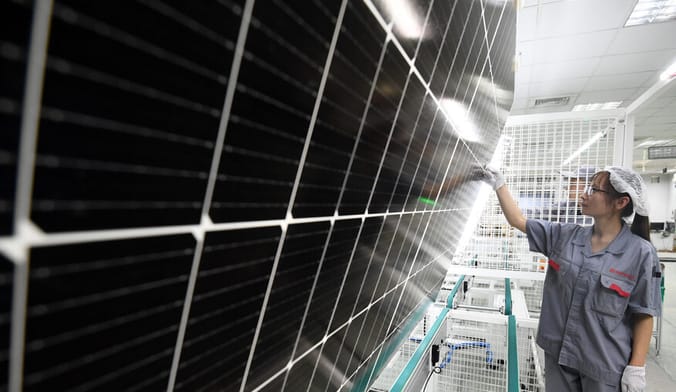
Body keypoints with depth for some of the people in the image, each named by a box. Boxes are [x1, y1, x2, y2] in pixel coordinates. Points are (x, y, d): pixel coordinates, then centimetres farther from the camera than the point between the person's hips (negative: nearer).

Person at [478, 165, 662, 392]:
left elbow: (644, 315, -8)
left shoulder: (640, 253, -11)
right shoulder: (564, 236, -2)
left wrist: (637, 367, -9)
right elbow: (518, 221, 5)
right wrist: (498, 184, 3)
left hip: (605, 363, -3)